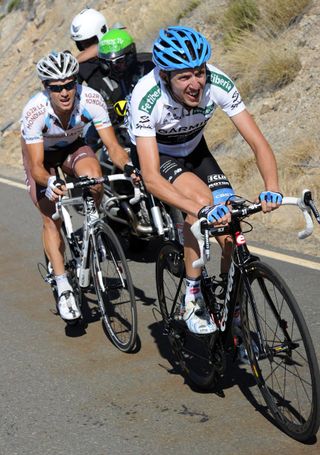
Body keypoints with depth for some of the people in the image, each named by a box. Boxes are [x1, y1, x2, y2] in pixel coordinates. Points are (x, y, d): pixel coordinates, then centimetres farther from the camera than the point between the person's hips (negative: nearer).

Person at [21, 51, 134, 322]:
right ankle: (63, 288, -4)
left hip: (73, 146, 1)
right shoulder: (34, 111, -37)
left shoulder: (91, 99, -33)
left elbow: (113, 145, -30)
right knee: (51, 219, -12)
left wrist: (128, 167, -50)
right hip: (41, 152, -1)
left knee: (93, 178, -31)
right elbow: (37, 166, -35)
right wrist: (49, 183, -57)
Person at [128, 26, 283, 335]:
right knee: (202, 199, -33)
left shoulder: (218, 84, -29)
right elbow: (151, 179, -42)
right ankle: (192, 298, -17)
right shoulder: (146, 97, -37)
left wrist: (272, 189, -45)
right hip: (155, 156, -4)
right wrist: (201, 210, -55)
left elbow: (259, 143, -26)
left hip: (194, 151, 4)